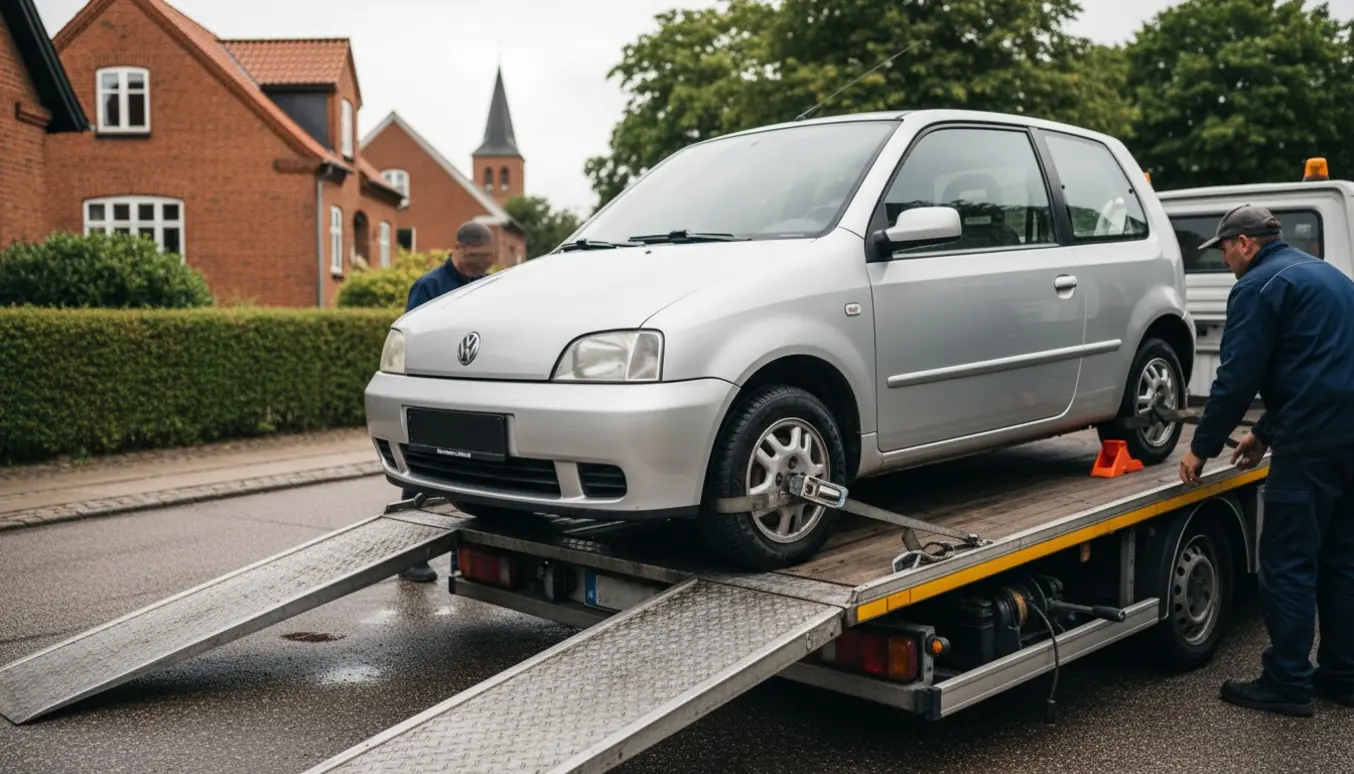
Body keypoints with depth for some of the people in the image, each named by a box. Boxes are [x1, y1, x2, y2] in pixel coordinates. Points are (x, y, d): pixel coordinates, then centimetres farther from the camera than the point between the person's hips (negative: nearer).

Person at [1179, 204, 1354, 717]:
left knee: (1289, 563, -3)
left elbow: (1237, 376, -12)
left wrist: (1203, 448, -4)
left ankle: (1288, 684, 2)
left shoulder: (1259, 286, -7)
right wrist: (1266, 432, 28)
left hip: (1312, 443, -9)